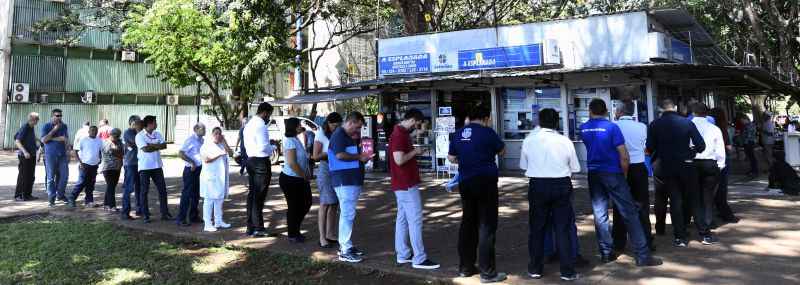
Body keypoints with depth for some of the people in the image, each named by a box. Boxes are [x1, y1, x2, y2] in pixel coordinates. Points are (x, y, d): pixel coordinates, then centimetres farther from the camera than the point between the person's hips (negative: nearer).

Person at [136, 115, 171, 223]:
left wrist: (151, 145, -13)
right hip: (145, 167, -5)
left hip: (157, 166, 5)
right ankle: (146, 215, 10)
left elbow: (164, 146, -3)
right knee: (144, 191, 2)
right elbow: (145, 149, -19)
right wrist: (157, 146, -8)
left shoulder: (158, 134, 9)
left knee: (162, 189, 5)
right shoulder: (140, 136, -7)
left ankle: (165, 213, 13)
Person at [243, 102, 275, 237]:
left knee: (252, 194, 13)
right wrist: (273, 147, -2)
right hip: (261, 162, -9)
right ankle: (258, 228, 1)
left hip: (251, 159, 9)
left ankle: (250, 227, 18)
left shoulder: (249, 124, 14)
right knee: (259, 195, -4)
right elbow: (263, 147, -22)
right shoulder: (260, 125, -16)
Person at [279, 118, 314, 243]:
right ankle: (292, 235, 16)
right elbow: (292, 163, -26)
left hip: (298, 180, 10)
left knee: (305, 204, 15)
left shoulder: (295, 140, 12)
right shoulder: (290, 141, -18)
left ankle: (295, 231, 30)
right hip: (290, 179, -10)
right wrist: (304, 176, -16)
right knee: (294, 207, 2)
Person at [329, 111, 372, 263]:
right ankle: (345, 251, -7)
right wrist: (359, 156, -15)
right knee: (348, 214, -10)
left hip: (353, 180, 11)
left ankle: (344, 245, 24)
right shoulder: (339, 135, -11)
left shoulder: (349, 136, 19)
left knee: (347, 213, 15)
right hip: (344, 181, -11)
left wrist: (362, 157, 9)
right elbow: (340, 155, -24)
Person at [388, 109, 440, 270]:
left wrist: (414, 136, 19)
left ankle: (403, 255, 19)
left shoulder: (401, 133, 13)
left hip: (403, 184, 11)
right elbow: (399, 160, -26)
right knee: (415, 220, -7)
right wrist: (415, 152, -13)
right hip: (407, 184, -11)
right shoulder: (399, 135, -19)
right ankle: (419, 259, -3)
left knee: (403, 218, 12)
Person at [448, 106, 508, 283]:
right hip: (486, 182, -6)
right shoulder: (487, 132, -10)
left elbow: (451, 158, 13)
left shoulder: (458, 134, 6)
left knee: (468, 224, 14)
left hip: (465, 183, 6)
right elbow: (502, 150, 6)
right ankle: (487, 272, 1)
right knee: (487, 226, -1)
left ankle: (465, 267, 20)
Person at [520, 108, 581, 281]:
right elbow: (575, 168, 1)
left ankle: (535, 269, 21)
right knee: (563, 228, 8)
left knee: (537, 228, 13)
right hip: (562, 185, 0)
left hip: (537, 185, 1)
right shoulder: (565, 141, -5)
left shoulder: (529, 140, -3)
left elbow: (523, 166, 4)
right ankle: (567, 271, 13)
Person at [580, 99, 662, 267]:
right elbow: (624, 156, -11)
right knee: (629, 213, -1)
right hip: (612, 174, -4)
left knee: (600, 214, 9)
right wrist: (624, 174, 2)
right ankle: (642, 255, -1)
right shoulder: (612, 127, -10)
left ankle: (606, 253, 13)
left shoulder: (583, 129, 3)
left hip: (593, 174, 5)